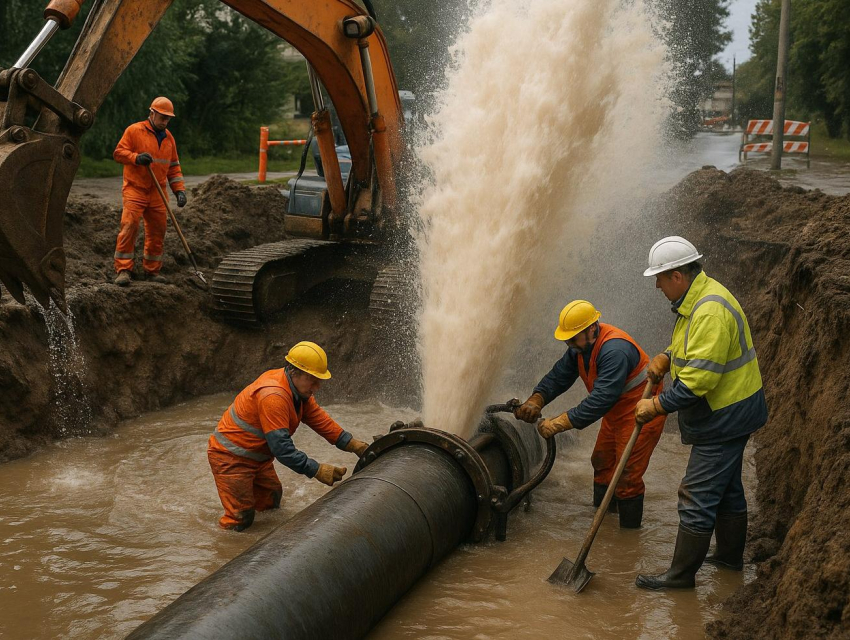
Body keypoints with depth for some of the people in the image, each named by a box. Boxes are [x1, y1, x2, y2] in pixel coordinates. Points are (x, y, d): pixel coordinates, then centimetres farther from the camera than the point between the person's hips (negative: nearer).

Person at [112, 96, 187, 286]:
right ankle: (123, 269, -12)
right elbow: (118, 153, -5)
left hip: (157, 193, 5)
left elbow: (174, 167, 18)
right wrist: (136, 158, -24)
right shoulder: (134, 131, -2)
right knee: (129, 227, -14)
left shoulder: (168, 137, 15)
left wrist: (180, 190, 7)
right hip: (135, 190, -5)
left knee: (157, 231, 7)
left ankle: (152, 270, 19)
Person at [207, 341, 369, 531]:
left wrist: (353, 445, -8)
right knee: (241, 520, -9)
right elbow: (282, 448, -35)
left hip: (257, 455, 9)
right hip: (230, 457, -9)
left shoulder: (299, 388, -2)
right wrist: (317, 470, -35)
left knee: (271, 501, 19)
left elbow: (319, 420, -1)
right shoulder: (273, 396, -33)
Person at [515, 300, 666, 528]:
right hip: (615, 413, 10)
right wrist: (536, 401, -22)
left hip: (639, 415, -10)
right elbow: (559, 376, -3)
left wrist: (560, 423, -39)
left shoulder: (615, 351, -35)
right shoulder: (581, 345, -4)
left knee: (628, 476, -7)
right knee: (602, 463, 20)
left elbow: (601, 399, -39)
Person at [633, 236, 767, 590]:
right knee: (727, 487, 22)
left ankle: (682, 573, 4)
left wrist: (658, 406, -21)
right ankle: (730, 554, 37)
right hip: (728, 412, 11)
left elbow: (699, 378, -30)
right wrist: (667, 357, 4)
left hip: (725, 417, -11)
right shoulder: (697, 298, 7)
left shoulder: (710, 311, -28)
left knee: (698, 495, -4)